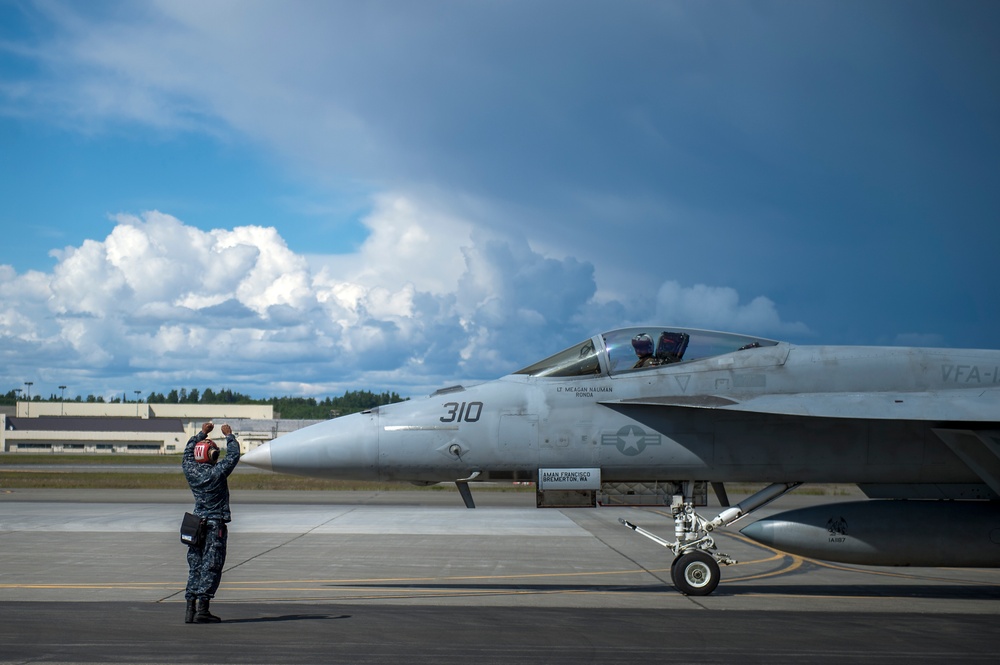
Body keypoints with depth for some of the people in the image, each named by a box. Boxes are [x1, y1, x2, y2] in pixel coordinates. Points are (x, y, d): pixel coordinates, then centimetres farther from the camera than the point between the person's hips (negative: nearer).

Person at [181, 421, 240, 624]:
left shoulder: (190, 470, 1)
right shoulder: (217, 472, -13)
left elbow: (188, 452, 20)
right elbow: (234, 455, -2)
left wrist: (202, 434, 28)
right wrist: (229, 436, 12)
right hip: (215, 525, -6)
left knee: (195, 566, 10)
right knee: (211, 567, -3)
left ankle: (190, 609, 7)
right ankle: (202, 609, -8)